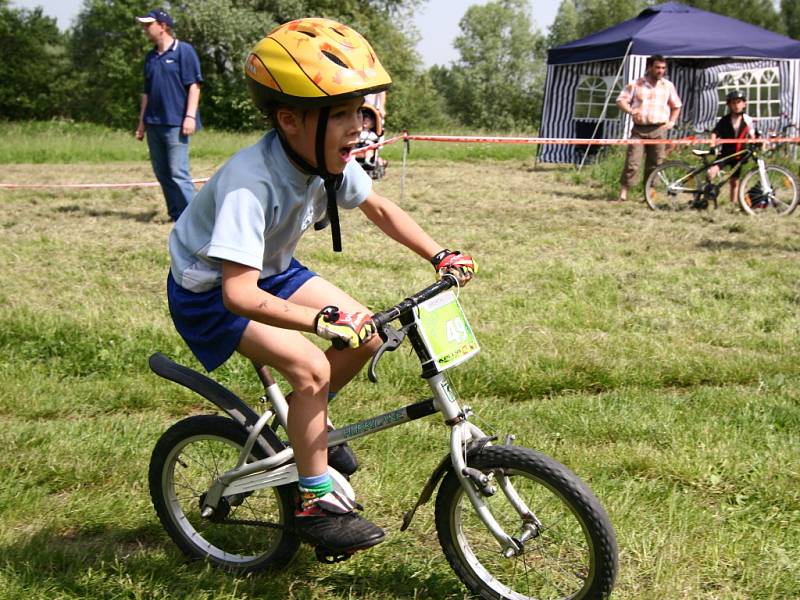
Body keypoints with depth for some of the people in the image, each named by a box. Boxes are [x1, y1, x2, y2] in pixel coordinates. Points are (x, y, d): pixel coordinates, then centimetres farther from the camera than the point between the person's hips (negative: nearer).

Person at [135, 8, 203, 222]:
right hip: (154, 124, 8)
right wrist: (142, 122, 20)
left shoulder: (184, 51, -4)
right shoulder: (151, 57, 17)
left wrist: (190, 116, -17)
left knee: (178, 173, -13)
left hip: (175, 123, -8)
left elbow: (194, 85, -8)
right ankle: (176, 214, 16)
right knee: (162, 173, 9)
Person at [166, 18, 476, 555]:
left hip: (272, 269, 7)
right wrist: (323, 319, -54)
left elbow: (379, 208, 4)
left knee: (367, 334, -4)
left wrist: (440, 256, -5)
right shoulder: (250, 183, -38)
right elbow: (240, 293, -44)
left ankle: (309, 423, 21)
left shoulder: (330, 159, -15)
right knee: (310, 367, -23)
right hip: (209, 290, -7)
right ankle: (316, 503, -6)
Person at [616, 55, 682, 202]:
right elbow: (621, 101, 0)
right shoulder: (635, 84, 3)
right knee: (632, 162, -9)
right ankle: (623, 191, -4)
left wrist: (672, 121, 7)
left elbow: (676, 106, 20)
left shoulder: (668, 86, 10)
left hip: (659, 130, 2)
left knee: (654, 164, 4)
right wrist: (631, 111, -18)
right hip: (639, 129, -2)